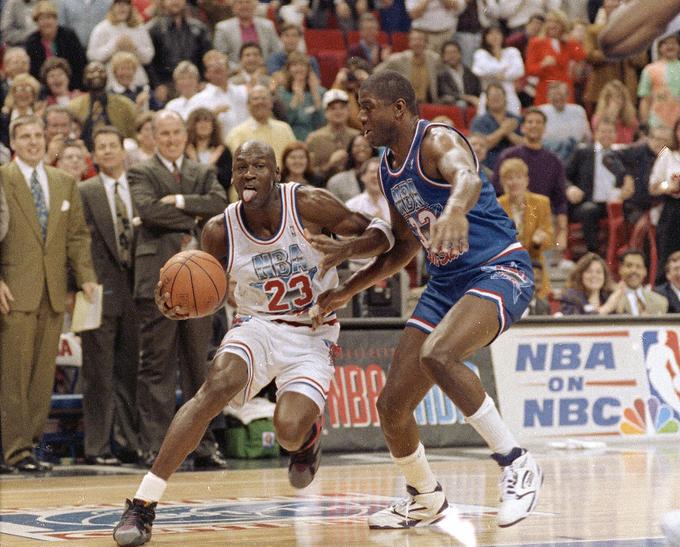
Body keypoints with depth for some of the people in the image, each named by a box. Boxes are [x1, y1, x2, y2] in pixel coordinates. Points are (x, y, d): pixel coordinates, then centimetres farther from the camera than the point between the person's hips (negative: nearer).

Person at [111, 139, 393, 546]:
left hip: (313, 335, -1)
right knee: (216, 387, -29)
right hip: (257, 326, 1)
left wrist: (348, 248, -31)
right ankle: (142, 505, -29)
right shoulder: (220, 231, -10)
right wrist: (177, 307, -20)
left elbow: (380, 234, -7)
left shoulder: (307, 204, -16)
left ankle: (310, 434, 22)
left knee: (289, 432, -22)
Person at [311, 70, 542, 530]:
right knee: (392, 405, 5)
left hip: (500, 269, -9)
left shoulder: (438, 142, -15)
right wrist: (348, 290, 20)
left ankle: (518, 464, -24)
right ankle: (427, 501, 30)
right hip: (446, 283, 9)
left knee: (437, 354, -36)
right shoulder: (389, 168, 12)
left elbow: (468, 177, -40)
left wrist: (455, 209, -63)